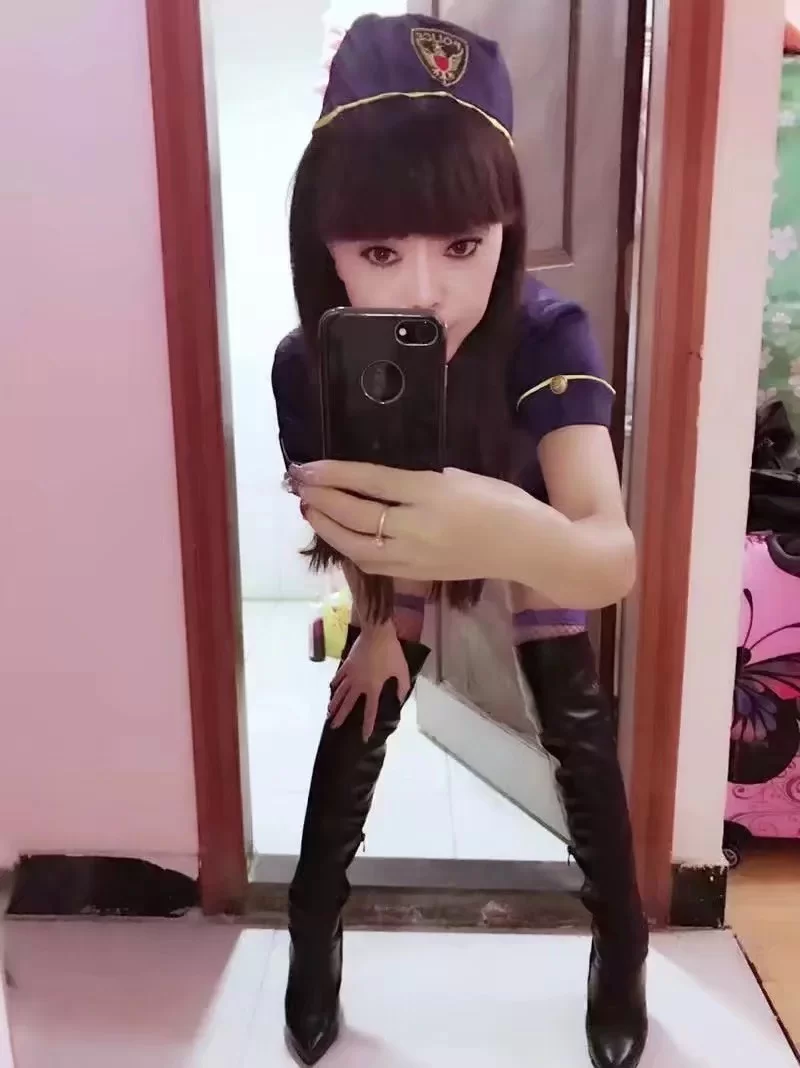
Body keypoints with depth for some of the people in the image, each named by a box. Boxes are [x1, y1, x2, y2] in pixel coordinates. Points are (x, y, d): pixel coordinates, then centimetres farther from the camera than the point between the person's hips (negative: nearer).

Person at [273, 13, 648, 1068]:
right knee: (353, 732, 5)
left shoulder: (549, 335, -40)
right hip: (398, 565, 2)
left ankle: (621, 955, 32)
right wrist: (376, 618, 0)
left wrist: (518, 539, -76)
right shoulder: (305, 365, -32)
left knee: (584, 746, 3)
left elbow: (613, 557, -54)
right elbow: (340, 515, -10)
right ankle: (314, 942, 32)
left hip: (537, 556, -1)